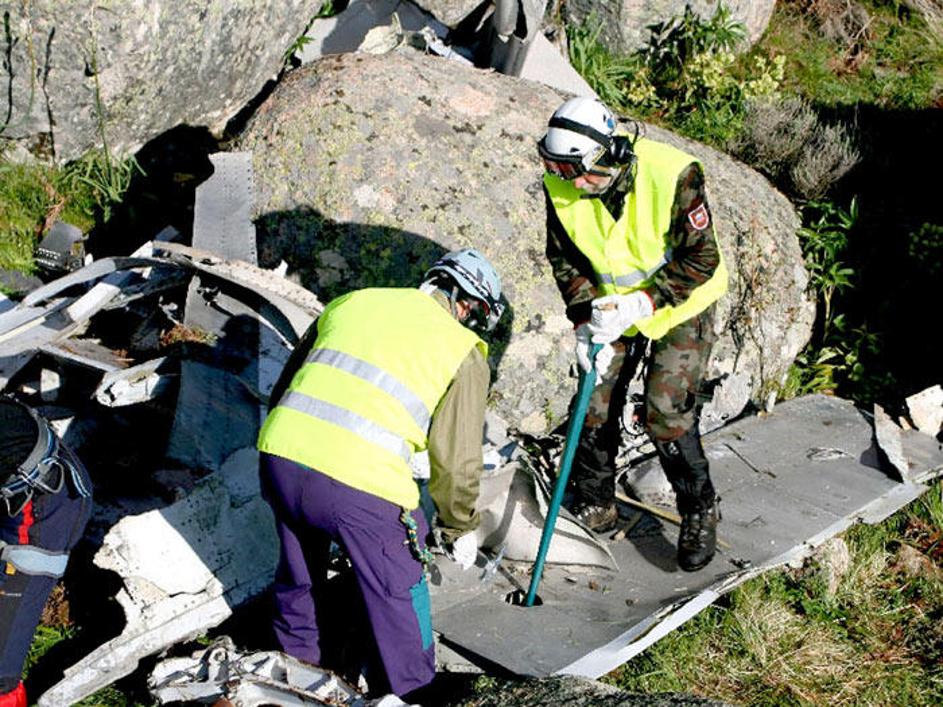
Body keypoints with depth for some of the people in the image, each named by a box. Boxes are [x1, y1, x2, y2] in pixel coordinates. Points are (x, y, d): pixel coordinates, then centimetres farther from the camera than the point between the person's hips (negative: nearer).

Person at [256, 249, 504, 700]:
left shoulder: (351, 302, 17)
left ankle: (297, 653, 50)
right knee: (399, 591, 19)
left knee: (298, 571, 29)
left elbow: (285, 388, 23)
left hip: (278, 456, 5)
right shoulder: (464, 353, 5)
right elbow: (458, 459, 6)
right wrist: (460, 528, 21)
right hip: (360, 483, -5)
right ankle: (412, 688, 34)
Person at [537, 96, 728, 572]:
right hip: (614, 304, 4)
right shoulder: (560, 184, -17)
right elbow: (563, 258, -4)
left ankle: (700, 514, 11)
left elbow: (702, 260, -23)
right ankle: (595, 508, 24)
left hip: (681, 305, -4)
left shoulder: (672, 176, -31)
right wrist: (584, 321, -15)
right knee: (595, 407, 2)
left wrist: (642, 303, -31)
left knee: (666, 413, -11)